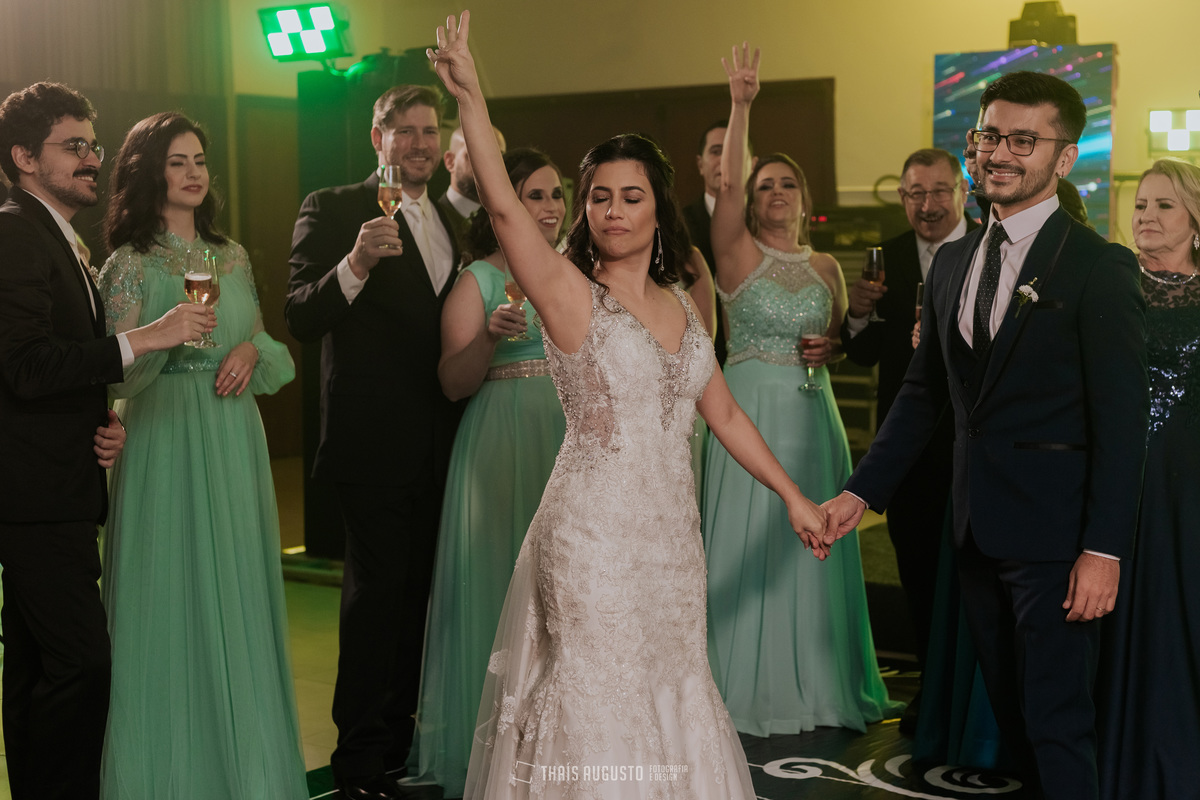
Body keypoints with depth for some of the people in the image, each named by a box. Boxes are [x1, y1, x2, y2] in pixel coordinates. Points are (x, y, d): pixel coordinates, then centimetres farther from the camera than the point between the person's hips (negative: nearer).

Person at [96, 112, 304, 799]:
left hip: (233, 437, 5)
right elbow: (115, 373, -10)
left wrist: (250, 349, -4)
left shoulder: (232, 256, 12)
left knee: (237, 591, 9)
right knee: (172, 593, -3)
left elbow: (266, 341, 18)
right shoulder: (131, 262, -4)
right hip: (166, 437, -5)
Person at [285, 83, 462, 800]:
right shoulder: (335, 210, -5)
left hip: (438, 439, 7)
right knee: (377, 589, -4)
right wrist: (355, 266, -31)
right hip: (375, 439, -7)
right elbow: (301, 319, -15)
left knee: (419, 588, 13)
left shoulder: (450, 222, 16)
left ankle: (400, 741, 26)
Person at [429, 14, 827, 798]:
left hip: (672, 535, 6)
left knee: (670, 695, 13)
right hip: (595, 533, -6)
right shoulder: (571, 295, -7)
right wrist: (471, 98, -32)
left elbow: (725, 414, 17)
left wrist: (794, 496, 17)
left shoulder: (682, 306, 10)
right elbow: (503, 204, -22)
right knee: (598, 702, 2)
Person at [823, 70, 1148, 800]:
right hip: (977, 525, 7)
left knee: (1058, 721, -2)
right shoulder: (953, 262, 11)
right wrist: (861, 492, 5)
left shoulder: (1100, 267, -10)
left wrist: (1104, 549, -17)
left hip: (1054, 532, -6)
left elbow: (1122, 418, -12)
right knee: (1009, 709, 16)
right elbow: (924, 392, 14)